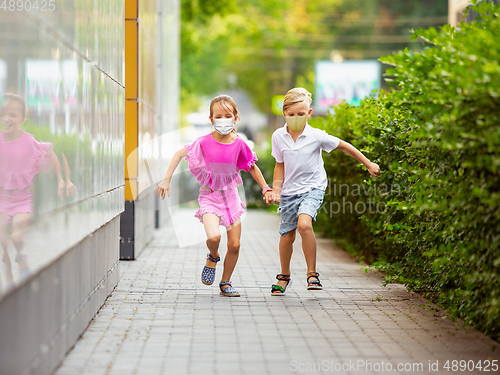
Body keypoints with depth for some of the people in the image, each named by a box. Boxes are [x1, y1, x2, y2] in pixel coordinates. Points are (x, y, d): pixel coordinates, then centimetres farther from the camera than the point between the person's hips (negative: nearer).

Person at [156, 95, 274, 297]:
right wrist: (166, 179, -7)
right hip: (209, 196, -3)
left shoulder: (239, 144, -6)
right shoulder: (204, 142, -13)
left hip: (230, 195, 3)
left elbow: (252, 167, 10)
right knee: (213, 237, -25)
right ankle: (212, 258, 11)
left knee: (234, 245, 1)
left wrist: (266, 188, 10)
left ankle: (225, 283, 22)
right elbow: (179, 154, -2)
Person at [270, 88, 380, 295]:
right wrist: (276, 190, -1)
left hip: (312, 188, -3)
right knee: (287, 235, 7)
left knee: (304, 224, -28)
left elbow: (343, 146, 1)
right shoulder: (278, 137, -3)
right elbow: (280, 165, 9)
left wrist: (369, 164, 7)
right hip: (289, 191, 3)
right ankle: (284, 276, 32)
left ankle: (312, 273, -15)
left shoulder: (316, 136, -11)